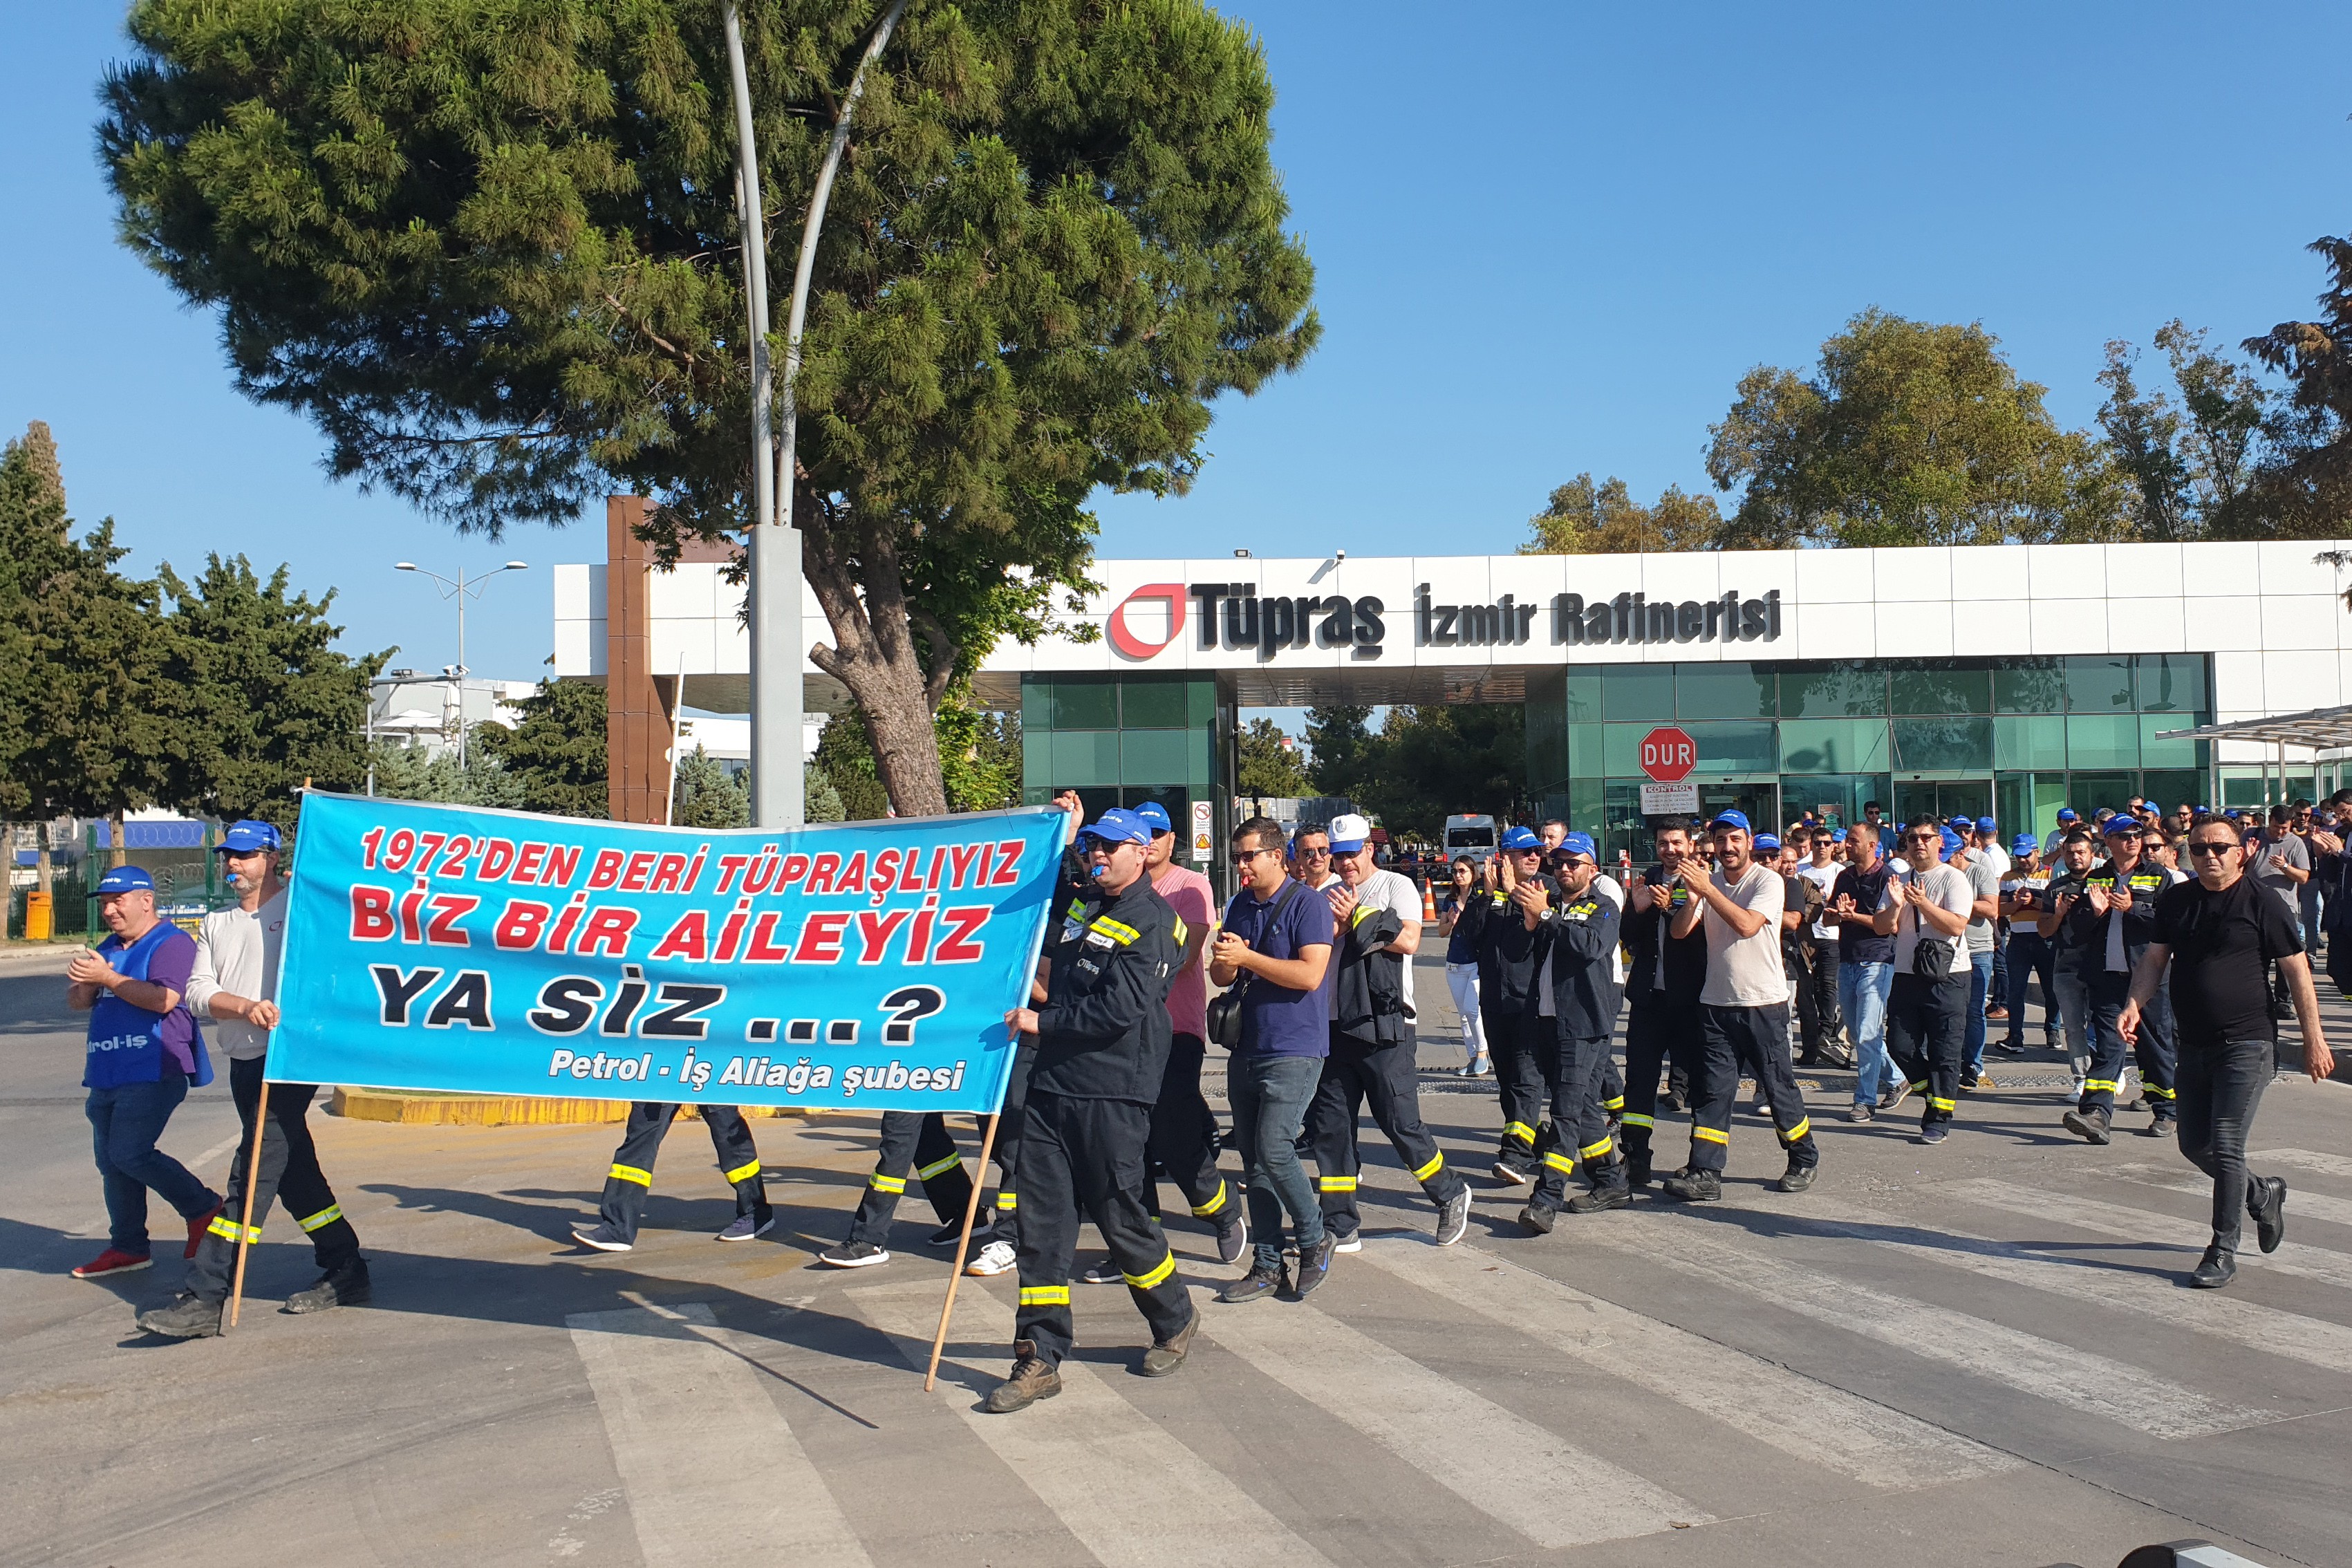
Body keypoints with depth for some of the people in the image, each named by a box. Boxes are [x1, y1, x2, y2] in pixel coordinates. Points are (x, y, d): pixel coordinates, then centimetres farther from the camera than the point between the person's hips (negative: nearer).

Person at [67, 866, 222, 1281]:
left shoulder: (172, 942, -8)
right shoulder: (109, 947, 21)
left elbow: (164, 999, -21)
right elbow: (77, 1002, 18)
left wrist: (107, 977, -18)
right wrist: (85, 982, -5)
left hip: (153, 1072, -9)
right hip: (108, 1072, 9)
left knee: (130, 1153, -15)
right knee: (111, 1161, 10)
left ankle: (203, 1208, 1)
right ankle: (128, 1247, 18)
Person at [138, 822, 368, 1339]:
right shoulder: (215, 924, 16)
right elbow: (197, 993, 4)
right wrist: (245, 1007, -16)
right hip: (244, 1063, 8)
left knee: (253, 1174, -11)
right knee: (292, 1173, 13)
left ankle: (205, 1297, -13)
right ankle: (346, 1272, 23)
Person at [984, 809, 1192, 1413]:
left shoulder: (1153, 921, -7)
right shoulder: (1079, 906, 16)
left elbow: (1120, 1010, -18)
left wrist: (1042, 1022, -13)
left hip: (1112, 1094, -7)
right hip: (1052, 1085, 7)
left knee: (1118, 1217, 3)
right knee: (1041, 1221, 2)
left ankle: (1176, 1322, 28)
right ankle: (1040, 1359, 8)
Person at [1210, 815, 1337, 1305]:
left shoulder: (1307, 905, -9)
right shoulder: (1240, 906, 13)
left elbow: (1309, 974, -20)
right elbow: (1221, 977, 16)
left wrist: (1245, 957, -18)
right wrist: (1222, 960, -8)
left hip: (1294, 1050, -7)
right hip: (1246, 1049, 7)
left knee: (1274, 1149, -15)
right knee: (1253, 1159, 7)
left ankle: (1314, 1240, 7)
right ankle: (1268, 1267, 14)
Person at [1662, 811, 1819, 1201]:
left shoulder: (1768, 881, -6)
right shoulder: (1710, 882, 8)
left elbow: (1747, 925, -23)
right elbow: (1680, 931, -3)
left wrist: (1706, 888, -25)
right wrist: (1694, 893, -19)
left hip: (1764, 1003, -4)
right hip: (1716, 1003, 4)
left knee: (1778, 1086, 7)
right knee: (1712, 1090, -1)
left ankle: (1804, 1159, 27)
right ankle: (1705, 1176, -3)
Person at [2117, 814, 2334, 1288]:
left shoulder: (2261, 902, -7)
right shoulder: (2175, 901, 7)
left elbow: (2297, 971, -5)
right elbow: (2154, 959, 8)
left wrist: (2313, 1038, -8)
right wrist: (2134, 1004, -10)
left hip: (2247, 1043, -6)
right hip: (2194, 1044, 6)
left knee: (2226, 1146, -10)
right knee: (2194, 1145, 12)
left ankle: (2223, 1251, 2)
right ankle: (2262, 1194, 38)